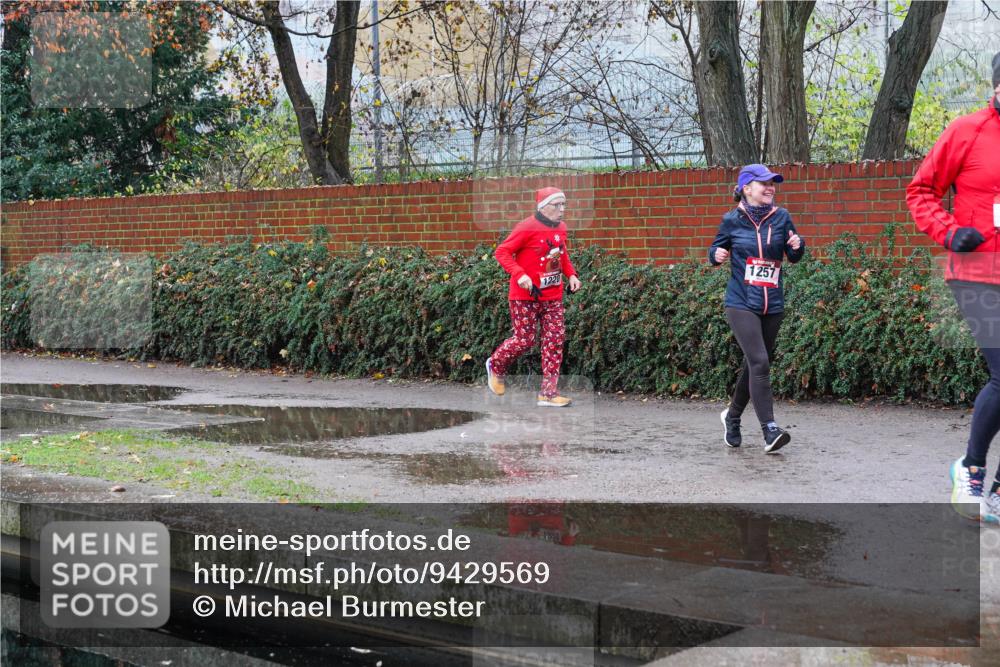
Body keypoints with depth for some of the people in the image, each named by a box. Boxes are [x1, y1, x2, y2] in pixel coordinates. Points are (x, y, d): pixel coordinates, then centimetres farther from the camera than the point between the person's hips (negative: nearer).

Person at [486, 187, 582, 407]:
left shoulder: (561, 228, 8)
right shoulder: (527, 228, -15)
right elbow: (502, 252, -14)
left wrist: (571, 274, 7)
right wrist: (519, 275, -25)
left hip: (553, 297, 7)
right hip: (525, 296, -7)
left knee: (556, 339, 0)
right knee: (524, 340, -2)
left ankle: (549, 393, 4)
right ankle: (495, 366, 29)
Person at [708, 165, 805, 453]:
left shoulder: (781, 218, 4)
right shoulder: (732, 220, -2)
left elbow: (794, 257, 10)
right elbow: (715, 251, 9)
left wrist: (797, 246, -11)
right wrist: (716, 255, -13)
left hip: (773, 305, 4)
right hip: (741, 303, -4)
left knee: (754, 365, 14)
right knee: (759, 362, -18)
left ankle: (732, 416, 36)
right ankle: (770, 431, -20)